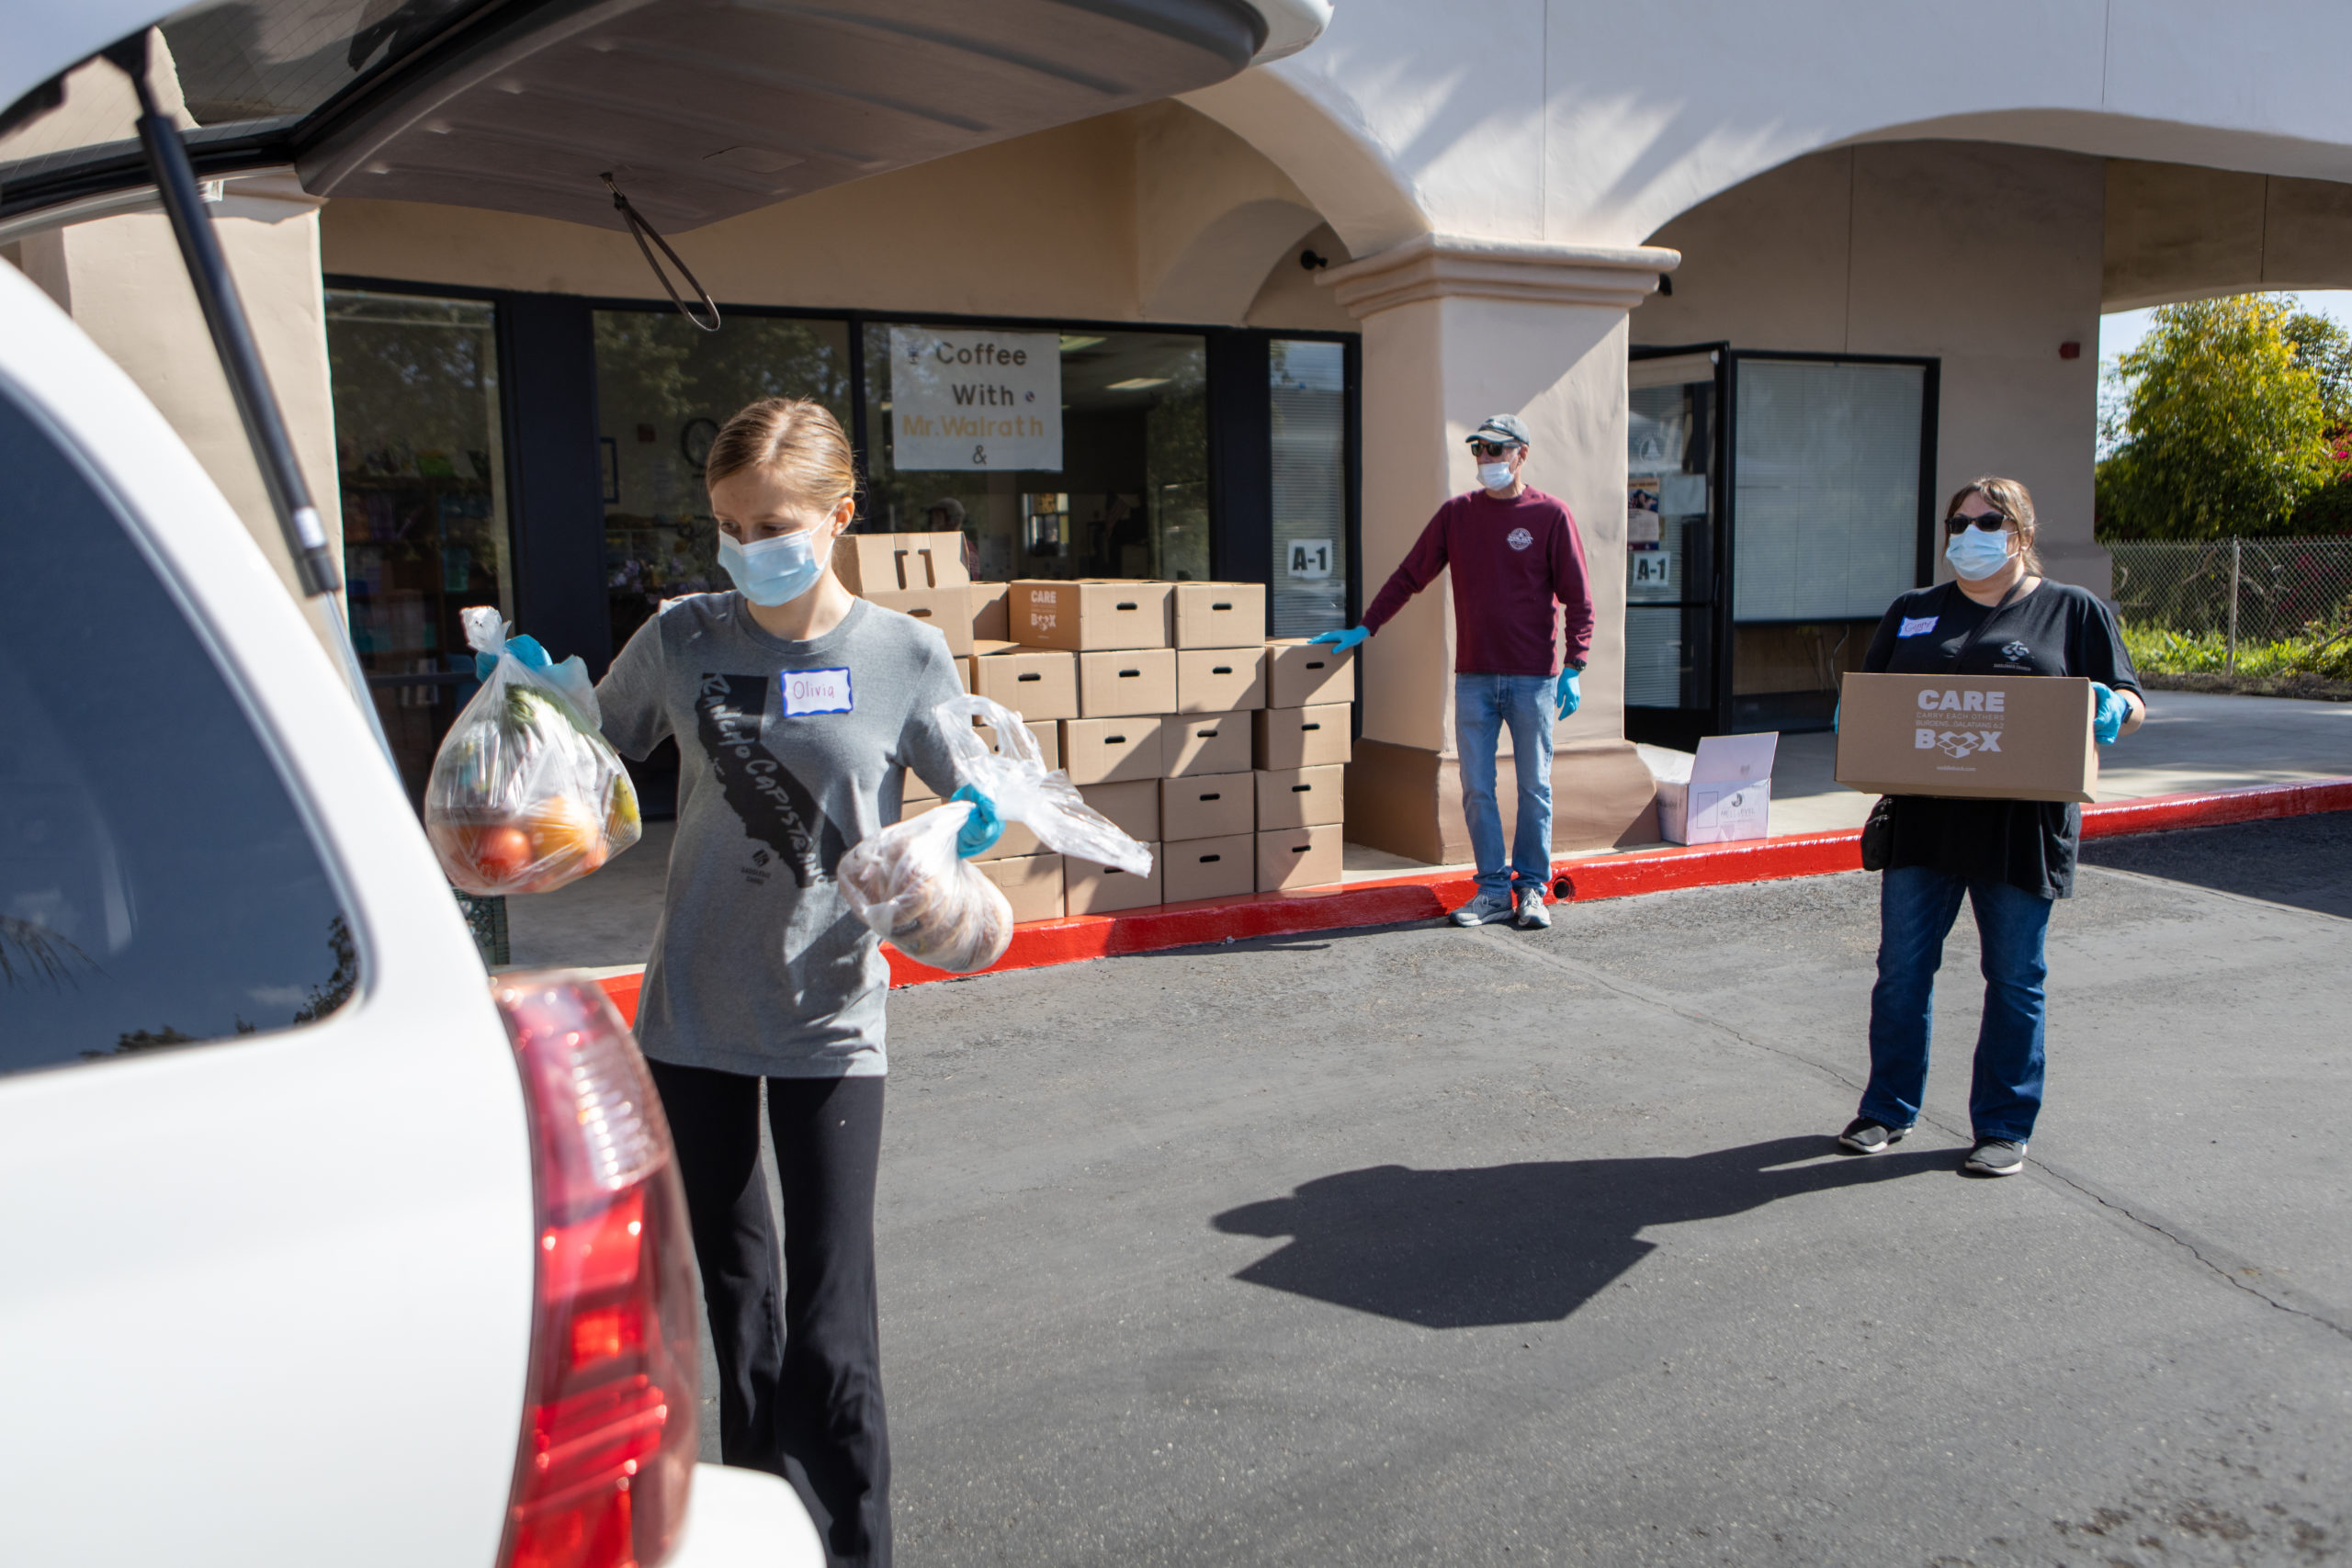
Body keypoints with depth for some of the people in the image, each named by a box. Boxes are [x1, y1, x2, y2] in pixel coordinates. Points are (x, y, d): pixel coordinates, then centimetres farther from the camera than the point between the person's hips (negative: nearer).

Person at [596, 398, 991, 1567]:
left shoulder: (905, 656, -7)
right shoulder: (682, 638, -2)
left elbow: (968, 796, 1)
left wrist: (972, 824, -21)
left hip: (829, 1019, -3)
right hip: (691, 1010, 3)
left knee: (829, 1323, -4)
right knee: (728, 1279, 20)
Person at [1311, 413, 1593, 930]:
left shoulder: (1550, 515, -1)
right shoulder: (1457, 513, 8)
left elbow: (1577, 596, -2)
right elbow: (1409, 576, 12)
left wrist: (1574, 666, -10)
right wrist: (1364, 628, 6)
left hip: (1533, 678, -3)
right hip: (1473, 677, 3)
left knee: (1534, 788, 5)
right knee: (1476, 789, 2)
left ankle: (1532, 889, 15)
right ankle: (1493, 890, 11)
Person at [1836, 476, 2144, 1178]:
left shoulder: (2074, 611, 7)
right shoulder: (1912, 611, 15)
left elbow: (2130, 703, 5)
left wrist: (2112, 711, -18)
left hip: (2021, 822, -2)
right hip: (1922, 815, 3)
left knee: (2014, 977, 6)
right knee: (1902, 968, 5)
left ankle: (2005, 1126, 18)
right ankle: (1887, 1109, 18)